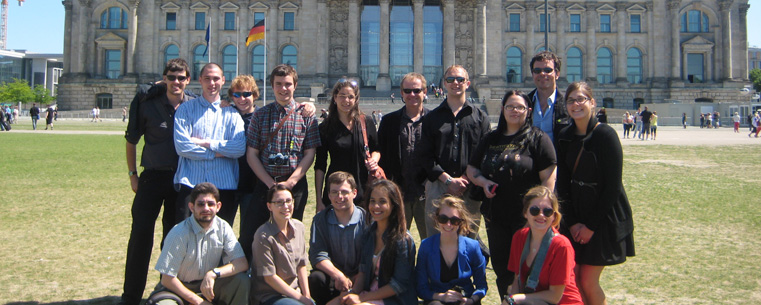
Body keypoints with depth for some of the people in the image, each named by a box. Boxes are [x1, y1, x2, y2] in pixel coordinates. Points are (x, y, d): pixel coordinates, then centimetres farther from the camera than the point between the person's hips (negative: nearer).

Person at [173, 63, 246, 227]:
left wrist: (206, 143, -8)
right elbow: (181, 146, -5)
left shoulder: (231, 113, 10)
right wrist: (216, 152, -6)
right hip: (190, 183, -1)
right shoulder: (186, 108, 8)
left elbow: (240, 148, -6)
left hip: (224, 184, 1)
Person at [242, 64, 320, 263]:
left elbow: (309, 154, -1)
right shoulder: (260, 115, 6)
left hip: (295, 185, -1)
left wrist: (290, 183, -12)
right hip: (265, 183, 1)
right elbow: (251, 154, 2)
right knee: (249, 233, -2)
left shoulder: (306, 115, 4)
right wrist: (271, 183, -9)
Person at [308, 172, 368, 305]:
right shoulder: (320, 219, 1)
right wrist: (338, 275, -24)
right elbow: (317, 255, -9)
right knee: (315, 278, -29)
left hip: (359, 278, -2)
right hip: (331, 274, 2)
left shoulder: (366, 219, -7)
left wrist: (356, 279, -23)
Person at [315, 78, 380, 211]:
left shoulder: (366, 123, 3)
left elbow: (376, 149, 18)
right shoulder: (325, 128, 1)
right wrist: (319, 199, -2)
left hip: (363, 189, 1)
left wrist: (374, 159, -7)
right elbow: (320, 166, 2)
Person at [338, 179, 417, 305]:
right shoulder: (370, 233, 6)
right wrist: (353, 293, -8)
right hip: (370, 292, 6)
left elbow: (400, 284, -15)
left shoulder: (403, 240, -14)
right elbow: (363, 271, 11)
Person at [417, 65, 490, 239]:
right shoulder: (432, 117, 11)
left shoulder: (480, 117, 11)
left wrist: (466, 178, -9)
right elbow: (425, 156, 4)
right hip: (438, 186, 0)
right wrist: (448, 179, -8)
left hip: (470, 187, 0)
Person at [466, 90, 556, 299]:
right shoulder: (491, 139, 12)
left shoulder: (537, 138, -3)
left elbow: (548, 177, -10)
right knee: (501, 268, 14)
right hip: (496, 217, 5)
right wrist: (482, 181, -2)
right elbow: (471, 168, 19)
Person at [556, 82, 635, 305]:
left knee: (588, 282, -3)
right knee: (572, 278, 4)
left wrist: (591, 225, -12)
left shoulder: (606, 135, -13)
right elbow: (563, 183, 5)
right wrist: (572, 222, -3)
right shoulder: (565, 137, 4)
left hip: (604, 218, -5)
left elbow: (613, 187, -14)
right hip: (576, 218, 5)